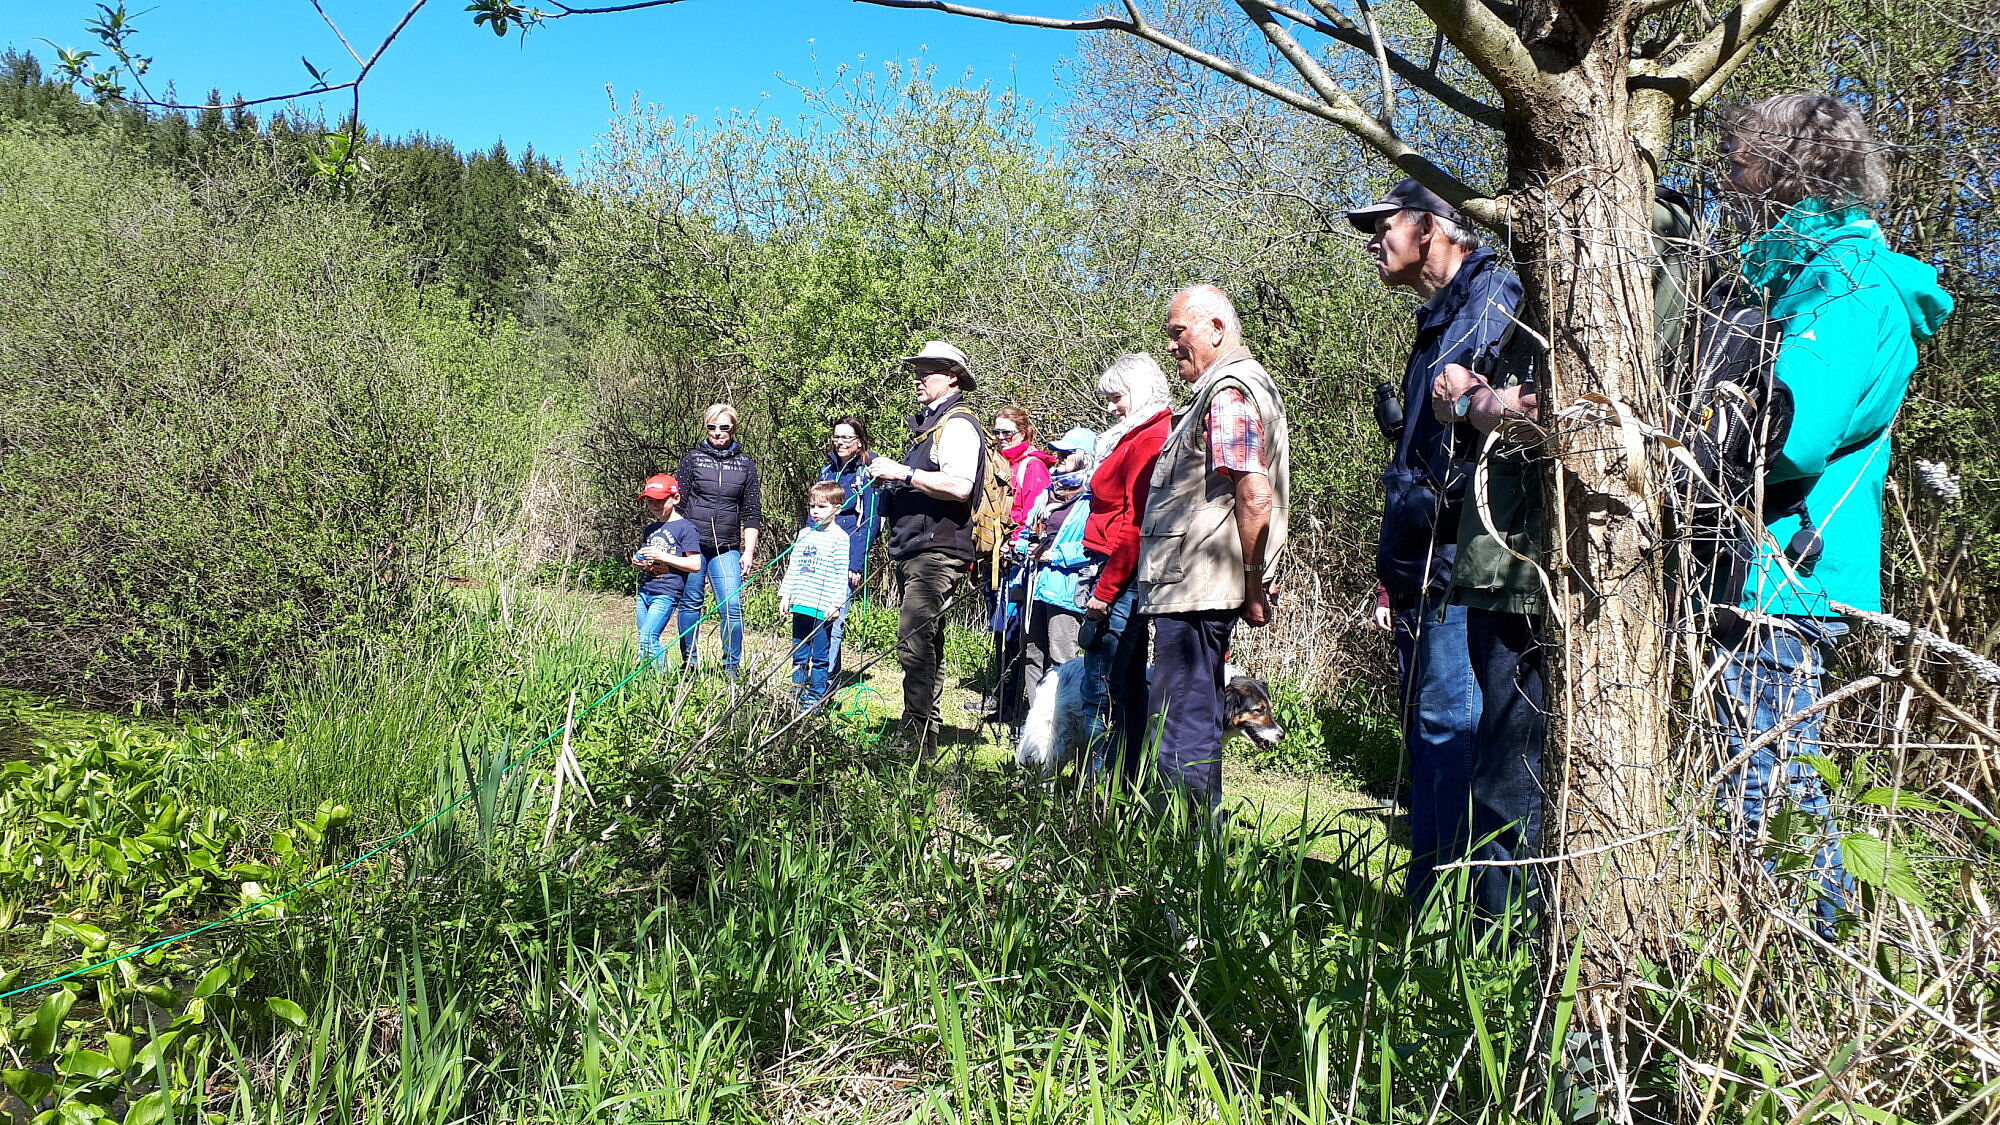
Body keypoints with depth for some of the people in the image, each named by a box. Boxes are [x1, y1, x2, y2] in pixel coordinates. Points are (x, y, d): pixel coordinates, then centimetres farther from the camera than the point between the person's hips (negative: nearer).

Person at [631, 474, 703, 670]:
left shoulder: (685, 528, -6)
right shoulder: (650, 529, 17)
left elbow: (695, 564, -11)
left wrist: (663, 556, -16)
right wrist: (637, 561, 5)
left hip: (666, 594, -8)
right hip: (644, 590, 8)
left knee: (647, 637, -17)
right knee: (645, 640, 5)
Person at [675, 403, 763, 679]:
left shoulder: (746, 464, 9)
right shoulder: (693, 458, 6)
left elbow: (752, 513, 11)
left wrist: (749, 552, 5)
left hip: (727, 549, 0)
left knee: (733, 608, -7)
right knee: (691, 603, 6)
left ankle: (731, 668, 4)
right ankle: (688, 664, 18)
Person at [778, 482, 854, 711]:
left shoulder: (839, 537, -5)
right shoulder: (804, 533, 13)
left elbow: (841, 574, -8)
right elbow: (793, 566, 18)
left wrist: (836, 603, -13)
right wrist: (785, 595, 14)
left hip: (823, 608, -6)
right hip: (800, 605, 6)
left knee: (820, 657, -1)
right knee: (799, 655, 12)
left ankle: (814, 700, 6)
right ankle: (796, 698, 20)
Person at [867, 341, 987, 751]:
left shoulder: (957, 424, -9)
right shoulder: (929, 423, 23)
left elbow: (959, 486, -24)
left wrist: (903, 473, -19)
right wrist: (890, 482, 15)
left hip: (938, 551, -11)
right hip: (917, 552, 11)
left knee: (914, 643, -18)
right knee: (926, 644, 14)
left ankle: (918, 739, -17)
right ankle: (927, 733, 22)